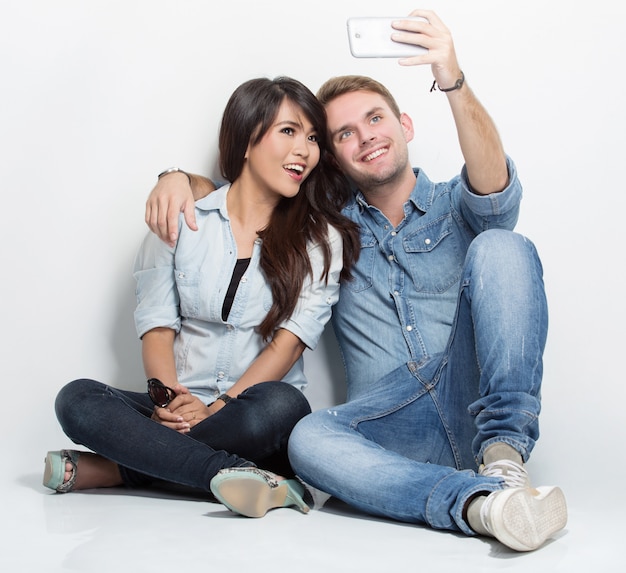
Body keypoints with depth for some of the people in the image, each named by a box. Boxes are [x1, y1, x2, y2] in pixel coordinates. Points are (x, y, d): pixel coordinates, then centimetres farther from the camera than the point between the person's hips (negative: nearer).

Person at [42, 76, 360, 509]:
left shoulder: (322, 239, 5)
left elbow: (290, 341, -5)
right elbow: (157, 325, 3)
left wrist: (217, 407, -17)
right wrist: (168, 397, -17)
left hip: (252, 420, -1)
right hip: (181, 407, 1)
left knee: (281, 406, -35)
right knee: (77, 399, -24)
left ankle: (122, 468, -19)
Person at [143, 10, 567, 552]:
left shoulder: (458, 207, 11)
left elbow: (494, 182, -14)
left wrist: (452, 79, -31)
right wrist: (179, 180, 1)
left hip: (479, 403, -1)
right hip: (395, 430, 1)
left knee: (501, 248, -23)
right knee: (309, 437, -32)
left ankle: (503, 454, -27)